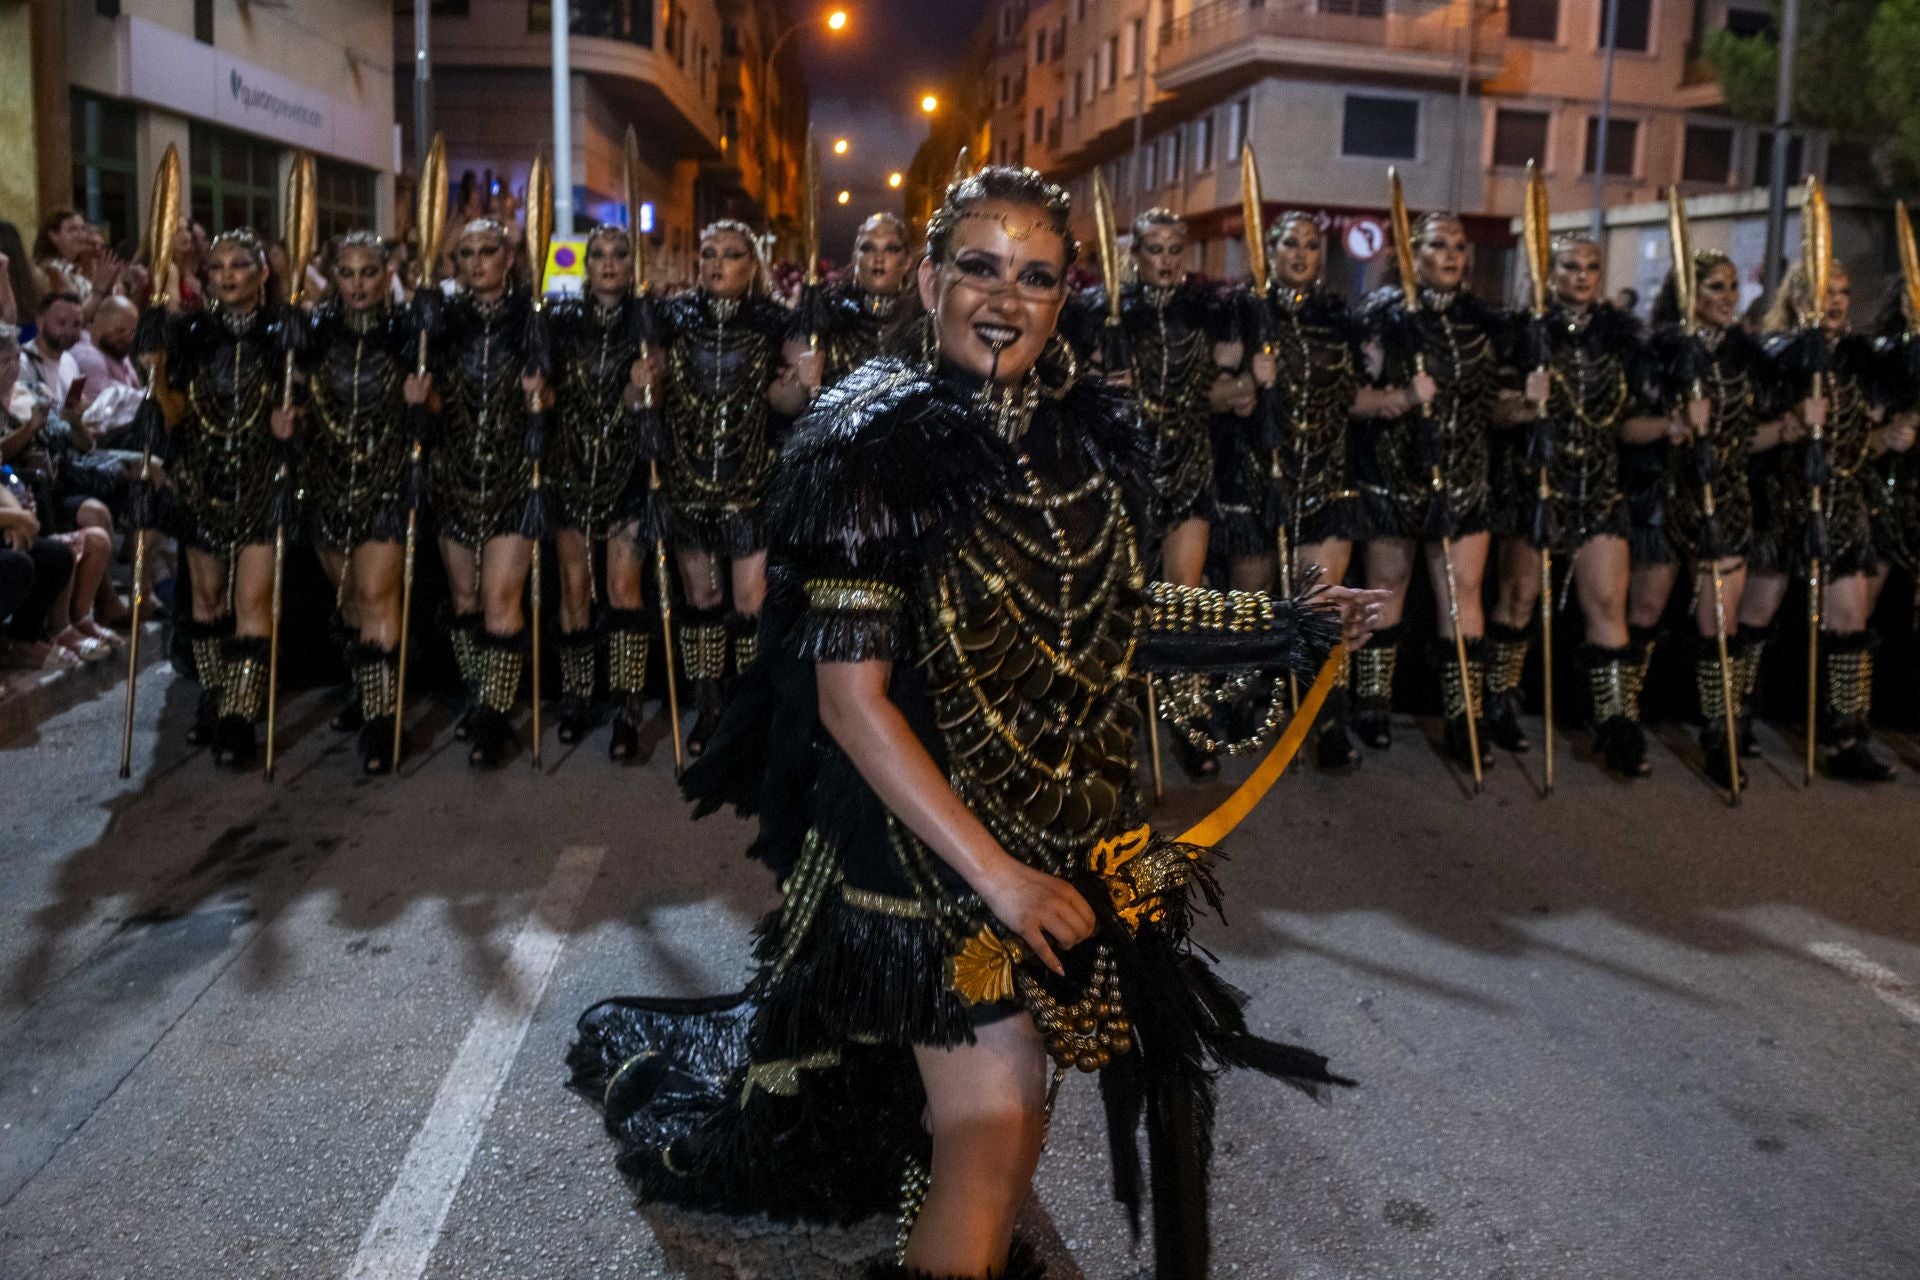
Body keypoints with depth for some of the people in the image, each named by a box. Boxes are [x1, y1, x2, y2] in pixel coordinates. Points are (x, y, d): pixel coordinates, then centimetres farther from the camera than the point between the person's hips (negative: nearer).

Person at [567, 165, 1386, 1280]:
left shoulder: (1093, 433, -1)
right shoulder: (880, 452, -18)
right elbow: (851, 697, -20)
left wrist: (1282, 625, 8)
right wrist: (994, 870, -22)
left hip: (1076, 826, 6)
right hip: (930, 837, -6)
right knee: (997, 1124, -8)